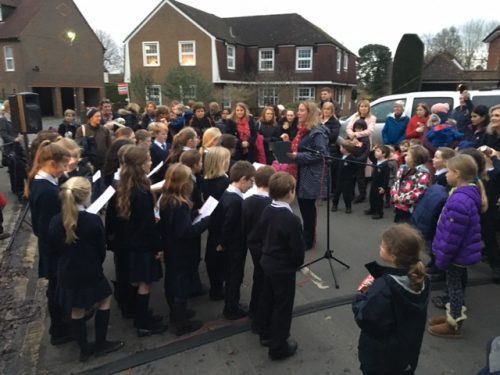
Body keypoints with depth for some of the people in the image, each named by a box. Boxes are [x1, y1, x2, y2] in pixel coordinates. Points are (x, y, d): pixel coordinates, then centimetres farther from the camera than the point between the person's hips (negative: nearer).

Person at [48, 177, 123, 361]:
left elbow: (54, 247, 4)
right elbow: (101, 250, -8)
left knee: (77, 310, 17)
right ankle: (100, 343, 25)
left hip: (67, 274, 4)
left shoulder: (55, 221, -10)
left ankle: (84, 349, 32)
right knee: (105, 299, 19)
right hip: (90, 273, -4)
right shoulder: (94, 221, -20)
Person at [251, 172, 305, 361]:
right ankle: (278, 347, 21)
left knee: (267, 299, 22)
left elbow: (257, 236, 5)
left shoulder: (267, 210, -5)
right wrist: (298, 263, 0)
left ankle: (266, 334, 41)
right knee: (282, 306, 7)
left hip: (267, 262, 8)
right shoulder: (291, 219, -28)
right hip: (284, 268, -8)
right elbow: (297, 249, -20)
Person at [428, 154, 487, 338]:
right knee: (455, 284, 23)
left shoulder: (460, 201, -31)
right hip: (462, 251, 9)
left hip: (456, 253, -9)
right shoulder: (469, 192, 2)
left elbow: (452, 236, -28)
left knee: (454, 285, 7)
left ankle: (454, 325, 25)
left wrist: (442, 258, -16)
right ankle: (454, 315, 40)